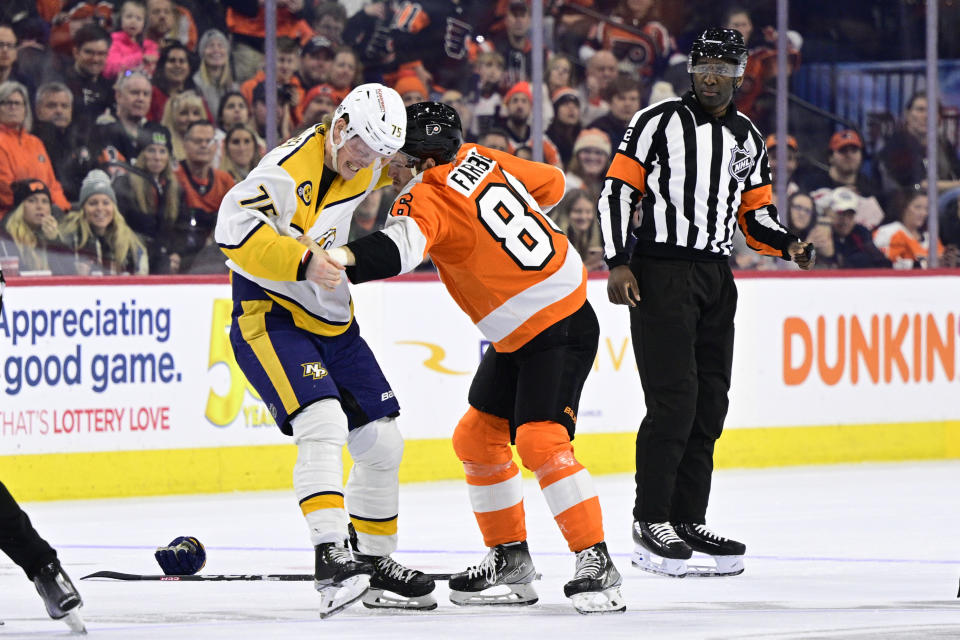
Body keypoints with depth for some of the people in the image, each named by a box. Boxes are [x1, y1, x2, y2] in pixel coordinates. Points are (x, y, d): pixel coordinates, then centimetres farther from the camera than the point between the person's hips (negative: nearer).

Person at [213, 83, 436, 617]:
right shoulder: (290, 169, -23)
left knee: (383, 441, 8)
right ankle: (332, 557, -34)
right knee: (323, 424, -28)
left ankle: (376, 563, 22)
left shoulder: (364, 167, 2)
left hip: (332, 322, 9)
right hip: (267, 317, -9)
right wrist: (302, 262, -41)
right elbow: (234, 228, -34)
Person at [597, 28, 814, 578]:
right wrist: (617, 262, -13)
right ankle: (650, 523, -6)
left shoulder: (747, 139, 13)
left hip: (716, 277, 6)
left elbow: (755, 213, 17)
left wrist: (788, 244, -3)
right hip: (660, 272, -6)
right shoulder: (660, 121, -4)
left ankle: (688, 519, 14)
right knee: (674, 398, -13)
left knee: (711, 403, 7)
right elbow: (617, 190, -5)